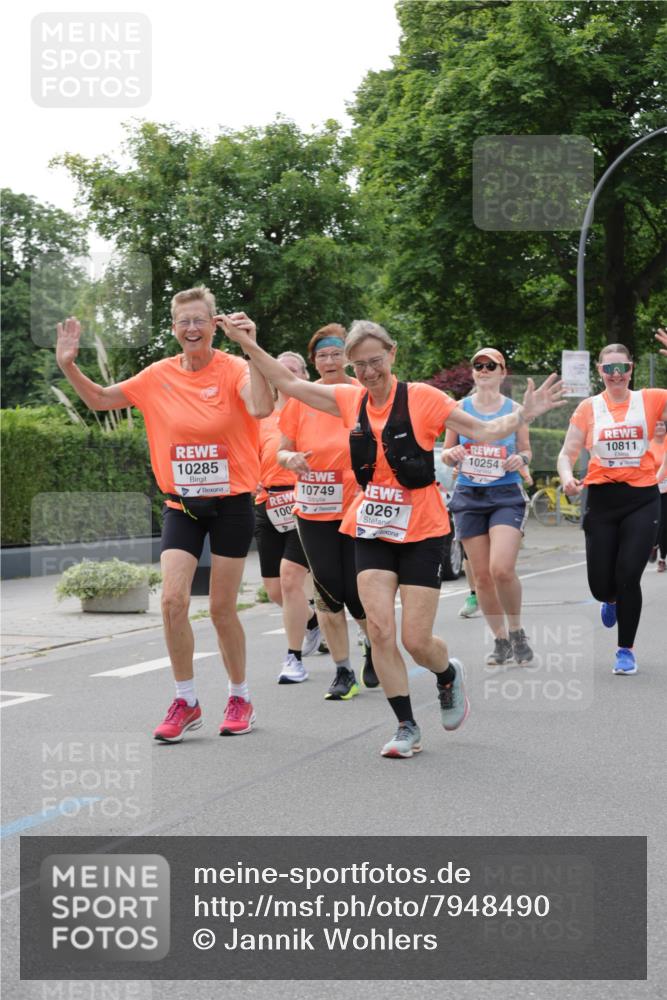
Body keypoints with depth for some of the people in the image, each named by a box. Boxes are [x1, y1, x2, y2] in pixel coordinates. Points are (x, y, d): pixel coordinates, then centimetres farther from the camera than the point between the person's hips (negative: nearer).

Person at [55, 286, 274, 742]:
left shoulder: (233, 369, -11)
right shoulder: (160, 375, 1)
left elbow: (261, 408, -31)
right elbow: (101, 400, 11)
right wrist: (69, 366, -4)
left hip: (231, 503, -3)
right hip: (182, 504, 3)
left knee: (222, 608, 3)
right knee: (173, 600, -9)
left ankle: (240, 698, 24)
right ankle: (186, 701, 7)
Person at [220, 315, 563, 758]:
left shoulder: (422, 397, -8)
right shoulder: (351, 400, 3)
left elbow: (482, 431, -8)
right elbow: (290, 383, 12)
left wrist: (521, 416, -24)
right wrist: (249, 345, 7)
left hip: (421, 532, -3)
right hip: (371, 531, 4)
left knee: (417, 641, -4)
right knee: (379, 629, -10)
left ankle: (450, 676, 32)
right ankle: (407, 727, 3)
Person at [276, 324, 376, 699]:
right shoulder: (301, 399, 2)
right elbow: (282, 451, 8)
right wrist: (290, 458, -15)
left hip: (358, 510, -2)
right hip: (314, 511, 2)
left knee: (357, 592, -3)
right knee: (328, 591, 3)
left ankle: (374, 647, 28)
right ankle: (343, 671, 15)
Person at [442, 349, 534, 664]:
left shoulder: (514, 409, 3)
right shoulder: (459, 408, 5)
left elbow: (526, 450, 12)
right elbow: (446, 454, 11)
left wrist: (521, 458, -11)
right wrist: (452, 453, -12)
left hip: (507, 496, -2)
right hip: (468, 497, 2)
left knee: (502, 569, -18)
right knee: (482, 575, 3)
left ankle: (517, 632, 6)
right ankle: (501, 640, 19)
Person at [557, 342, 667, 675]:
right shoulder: (589, 407, 3)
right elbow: (568, 452, 4)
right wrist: (567, 478, -18)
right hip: (602, 499, 1)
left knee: (628, 575, -10)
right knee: (601, 585, 3)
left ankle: (626, 650, 9)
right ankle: (610, 600, 43)